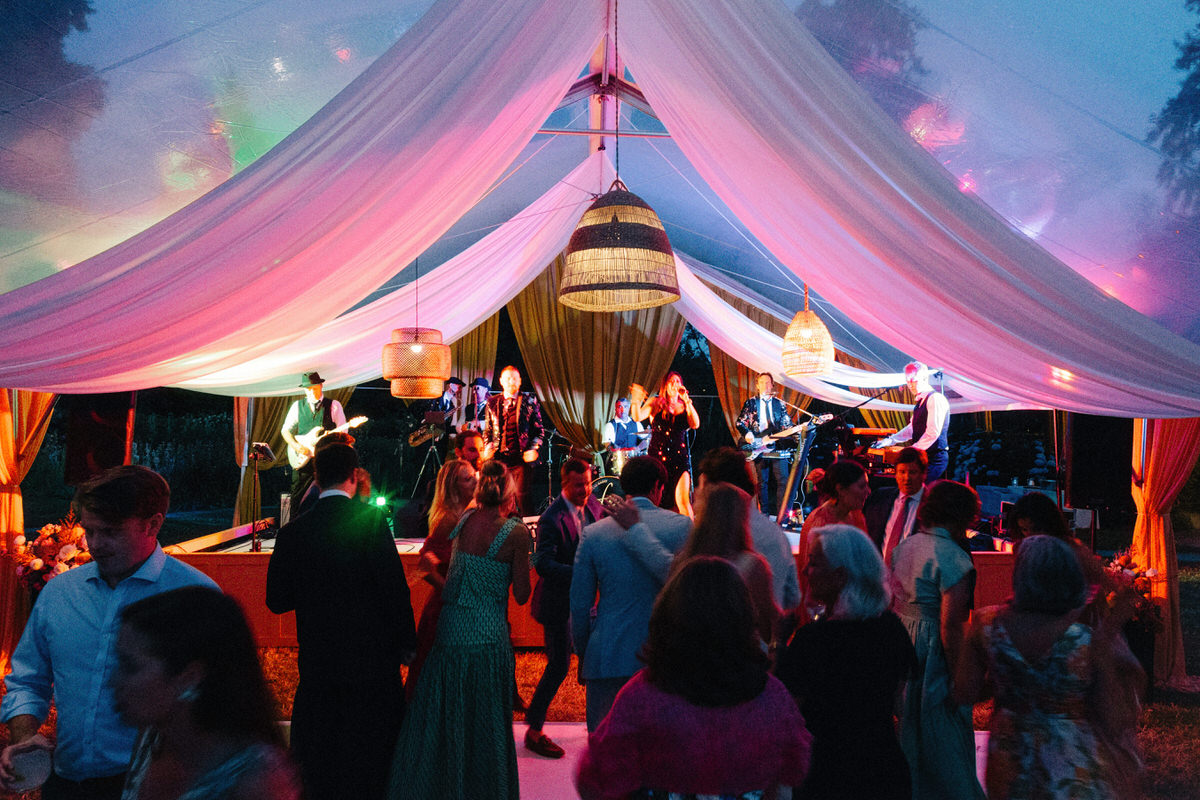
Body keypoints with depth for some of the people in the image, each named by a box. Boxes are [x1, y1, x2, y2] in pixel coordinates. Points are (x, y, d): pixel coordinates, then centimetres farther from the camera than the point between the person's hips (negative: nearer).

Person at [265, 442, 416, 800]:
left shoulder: (293, 532, -3)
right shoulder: (371, 518, -13)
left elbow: (277, 600, 2)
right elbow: (394, 585, -15)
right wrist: (406, 642, -5)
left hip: (318, 660, 3)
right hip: (371, 656, -3)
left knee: (318, 760, 17)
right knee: (373, 750, 13)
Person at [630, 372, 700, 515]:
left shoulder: (685, 407, 11)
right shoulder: (655, 403, 6)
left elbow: (695, 424, -6)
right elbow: (638, 417, -10)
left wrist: (687, 401, -11)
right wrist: (636, 401, -30)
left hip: (680, 456, 0)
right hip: (658, 456, 0)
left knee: (683, 501, -10)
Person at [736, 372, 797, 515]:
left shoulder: (780, 404, 14)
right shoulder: (750, 403, 10)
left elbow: (787, 425, 14)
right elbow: (740, 422, 6)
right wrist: (747, 434, -10)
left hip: (777, 447, 1)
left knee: (783, 481, -8)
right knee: (762, 482, 2)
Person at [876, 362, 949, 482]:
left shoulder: (935, 398, -11)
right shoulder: (920, 401, 18)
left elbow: (933, 432, -19)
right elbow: (912, 428, 26)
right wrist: (891, 440, 15)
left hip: (935, 458, -8)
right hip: (923, 457, 8)